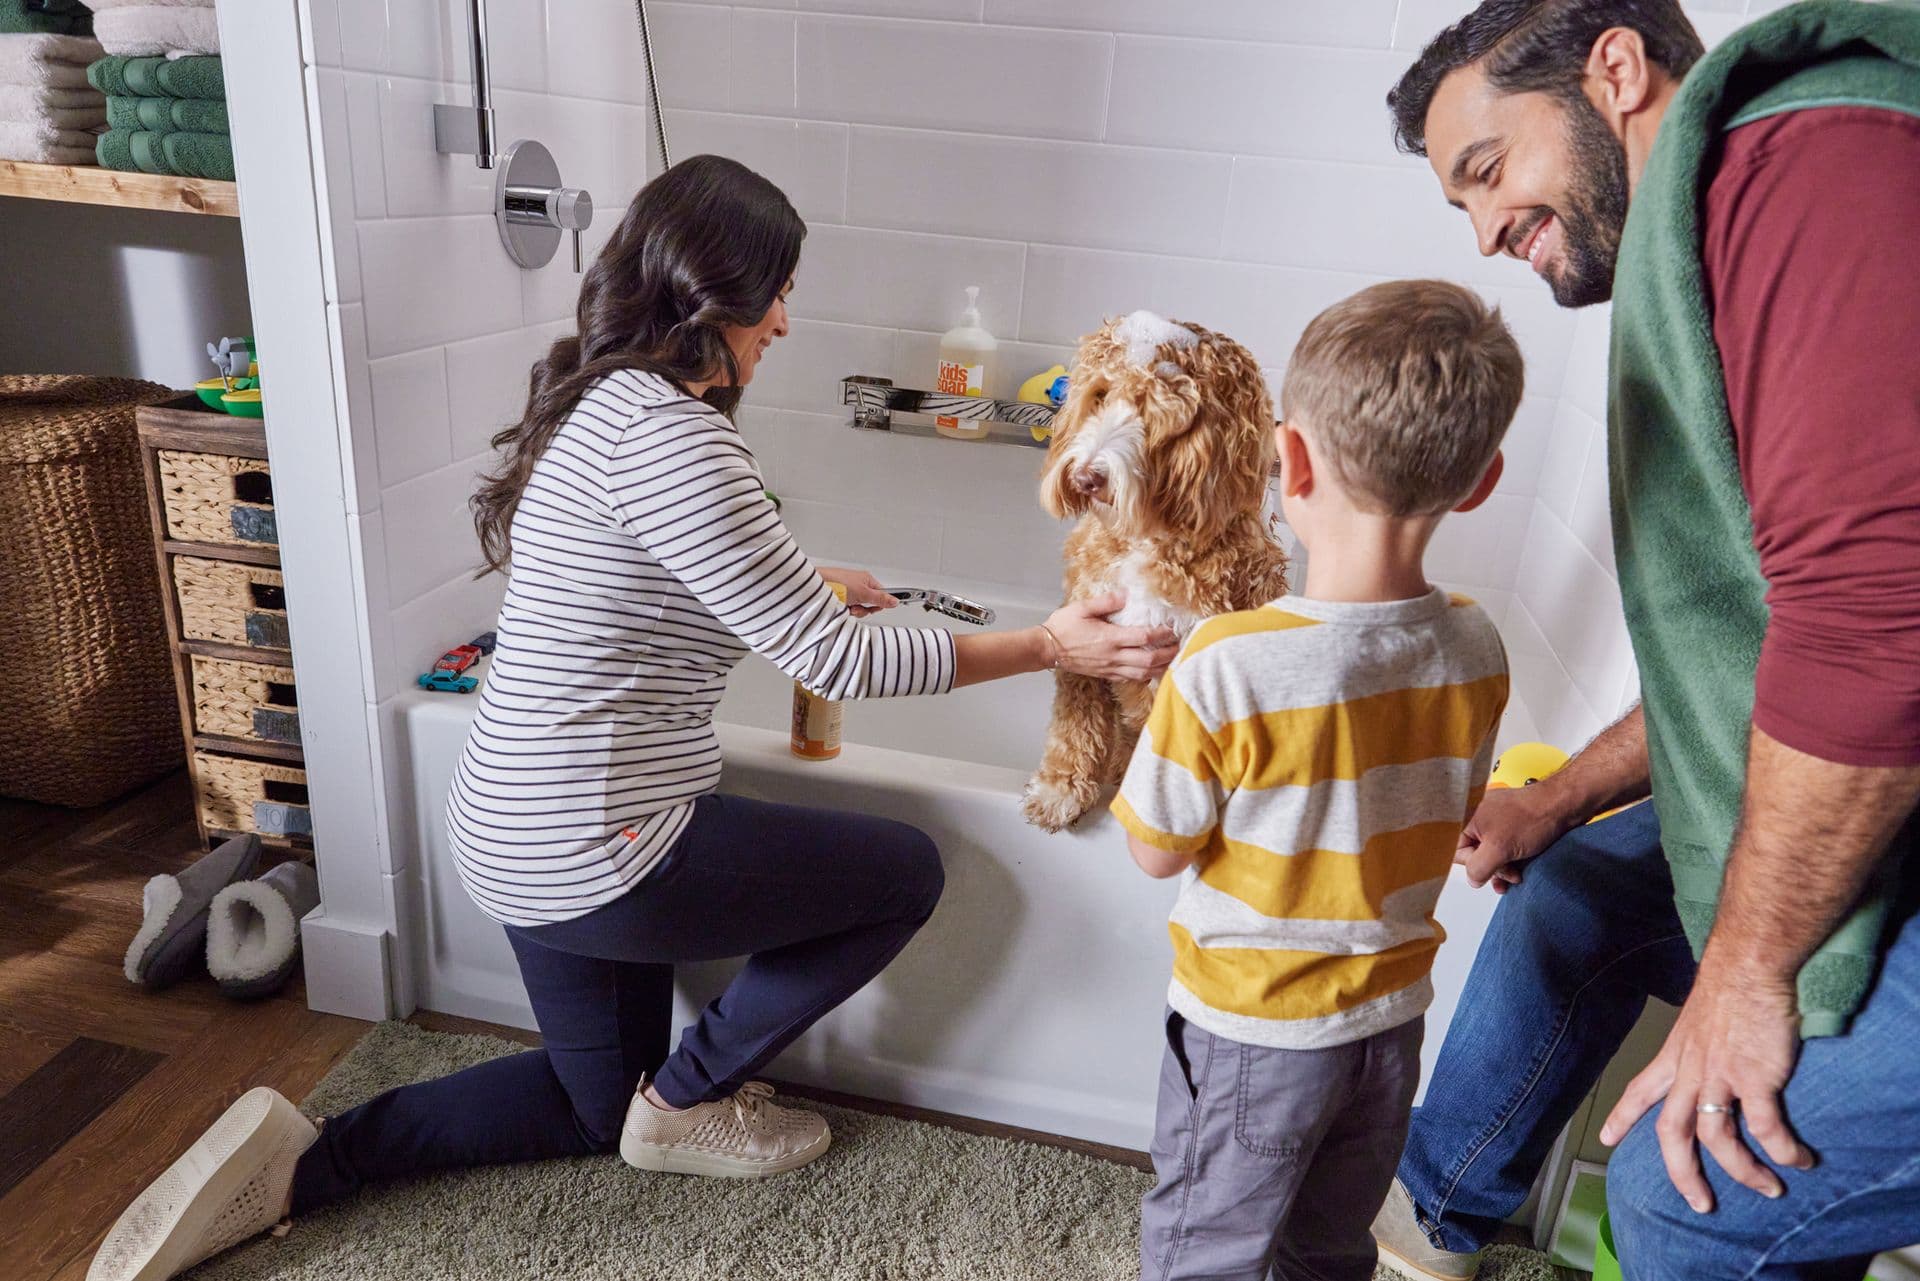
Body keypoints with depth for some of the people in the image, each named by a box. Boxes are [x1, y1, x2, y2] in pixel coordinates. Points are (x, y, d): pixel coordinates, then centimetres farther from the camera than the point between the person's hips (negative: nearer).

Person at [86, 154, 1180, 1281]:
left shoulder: (599, 398, 8)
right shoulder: (665, 431, -23)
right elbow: (828, 661, -22)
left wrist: (812, 585, 28)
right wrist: (1045, 648, -16)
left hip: (523, 830, 10)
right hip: (595, 849, -10)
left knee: (605, 1101, 28)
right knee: (907, 870, 6)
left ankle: (301, 1160, 20)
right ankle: (691, 1097, 17)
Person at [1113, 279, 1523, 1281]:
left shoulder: (1226, 667, -31)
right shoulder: (1476, 654, -13)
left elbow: (1157, 850, -17)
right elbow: (1453, 814, 3)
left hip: (1251, 1030, -5)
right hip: (1391, 1017, 5)